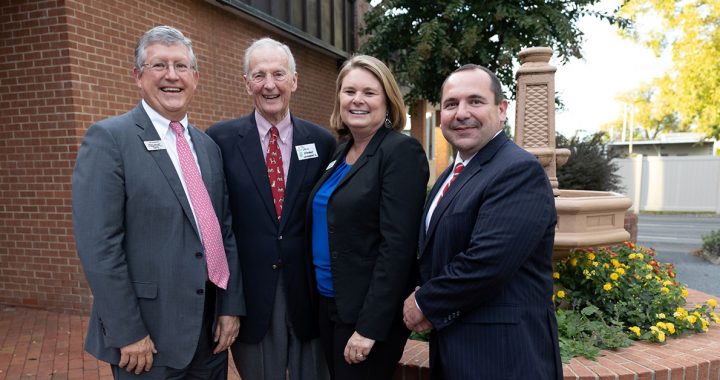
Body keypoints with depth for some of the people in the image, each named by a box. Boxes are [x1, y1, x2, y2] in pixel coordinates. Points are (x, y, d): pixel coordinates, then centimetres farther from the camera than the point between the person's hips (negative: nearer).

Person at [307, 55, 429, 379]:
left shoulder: (402, 152, -15)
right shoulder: (339, 152, 8)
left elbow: (397, 246, -20)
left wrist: (369, 327, -21)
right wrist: (324, 300, 10)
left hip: (368, 313, -7)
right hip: (328, 304, 7)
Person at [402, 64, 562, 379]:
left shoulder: (519, 171, -19)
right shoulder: (451, 175, 9)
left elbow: (486, 262, -28)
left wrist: (424, 304, -13)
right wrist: (425, 299, -6)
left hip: (502, 354, -8)